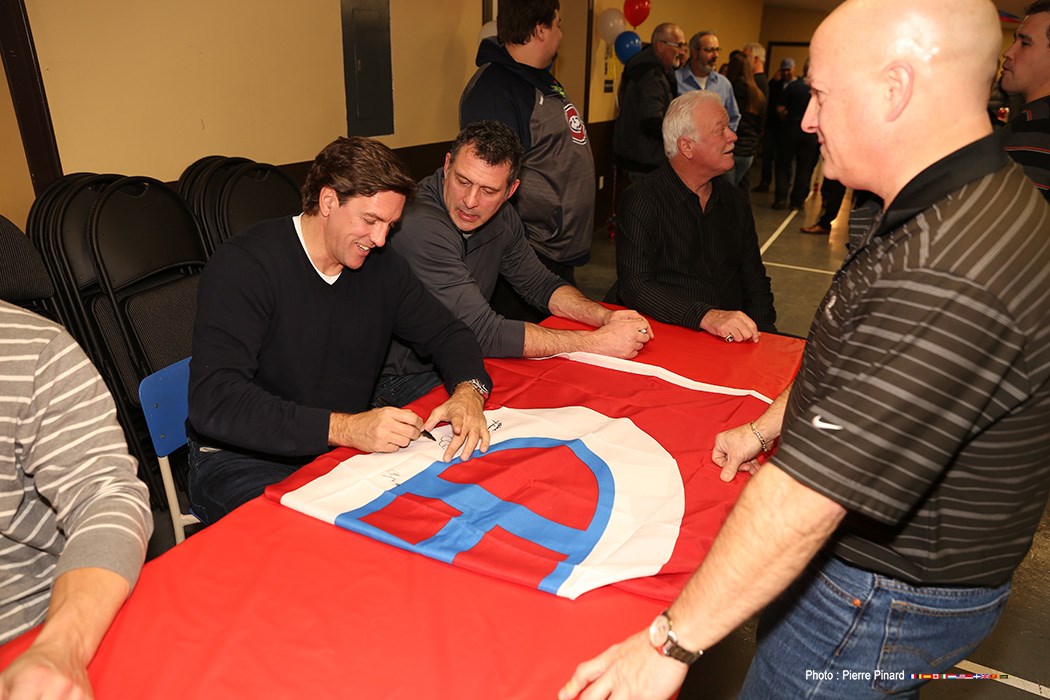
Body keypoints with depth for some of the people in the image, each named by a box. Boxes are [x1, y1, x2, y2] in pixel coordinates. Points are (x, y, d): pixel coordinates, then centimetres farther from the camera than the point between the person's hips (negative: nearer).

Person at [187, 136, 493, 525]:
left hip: (347, 447, 6)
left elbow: (447, 333, 10)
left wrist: (468, 391, -14)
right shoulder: (243, 266, -17)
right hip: (244, 461, -6)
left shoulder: (381, 265, 3)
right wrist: (344, 428, -36)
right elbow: (214, 403, -26)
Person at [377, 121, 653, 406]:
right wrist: (597, 342, -26)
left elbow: (540, 283, 10)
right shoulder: (420, 227, -28)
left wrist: (605, 316, -9)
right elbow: (484, 332, -30)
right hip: (402, 380, -7)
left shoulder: (502, 217, -2)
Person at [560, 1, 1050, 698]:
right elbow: (855, 363, 13)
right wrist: (763, 430, 19)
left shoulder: (950, 280, -35)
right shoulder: (953, 208, 1)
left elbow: (807, 493, -34)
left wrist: (673, 642, -25)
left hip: (887, 600, -9)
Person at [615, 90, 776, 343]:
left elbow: (755, 283, 19)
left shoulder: (734, 201, 14)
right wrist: (706, 316, -29)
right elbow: (635, 287, -18)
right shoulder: (642, 201, -7)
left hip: (732, 337, 6)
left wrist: (761, 330, 0)